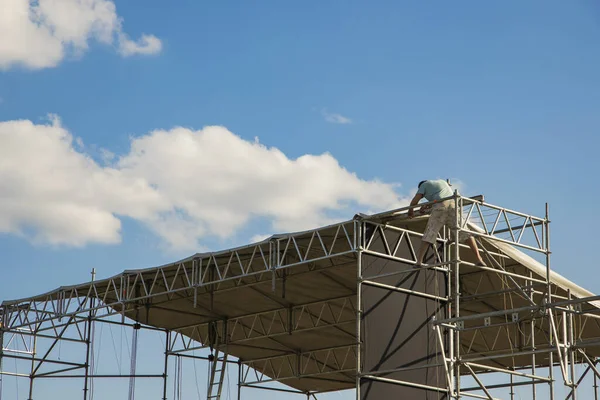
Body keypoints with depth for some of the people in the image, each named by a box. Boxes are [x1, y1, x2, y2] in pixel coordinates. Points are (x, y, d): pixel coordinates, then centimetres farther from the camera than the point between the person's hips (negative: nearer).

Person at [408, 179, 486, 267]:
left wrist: (411, 210, 35)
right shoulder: (442, 181, 41)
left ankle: (419, 261, -10)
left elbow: (414, 201, 15)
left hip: (440, 206, -3)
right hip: (453, 204, 3)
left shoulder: (424, 184, 26)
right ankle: (479, 259, -9)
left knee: (428, 235, 0)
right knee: (465, 233, 3)